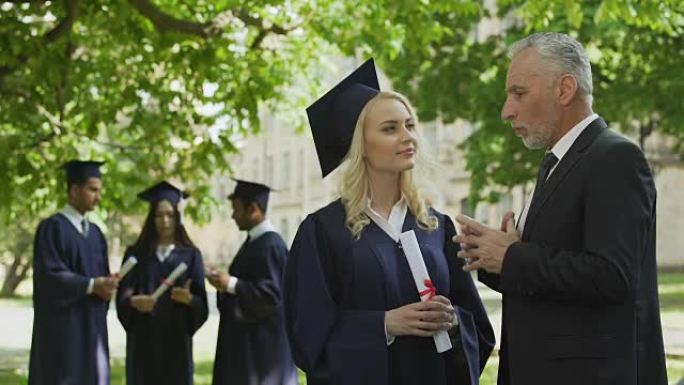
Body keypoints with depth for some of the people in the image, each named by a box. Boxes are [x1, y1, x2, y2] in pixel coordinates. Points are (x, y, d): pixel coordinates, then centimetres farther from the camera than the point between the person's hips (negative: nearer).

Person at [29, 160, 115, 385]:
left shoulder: (95, 233, 15)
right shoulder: (53, 227, -9)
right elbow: (48, 275, -17)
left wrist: (105, 286, -9)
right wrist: (91, 285, -20)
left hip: (92, 327, 8)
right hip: (62, 328, -8)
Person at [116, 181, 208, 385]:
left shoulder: (190, 255, 6)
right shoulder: (135, 253, 6)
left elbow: (201, 303, 1)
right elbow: (123, 295, -2)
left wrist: (189, 298, -21)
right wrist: (134, 301, -25)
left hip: (176, 340, 0)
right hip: (143, 339, 0)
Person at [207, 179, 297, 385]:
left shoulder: (270, 246, -18)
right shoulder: (255, 242, 13)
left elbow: (271, 293, -24)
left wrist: (231, 284, -19)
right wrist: (226, 283, 3)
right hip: (248, 342, 10)